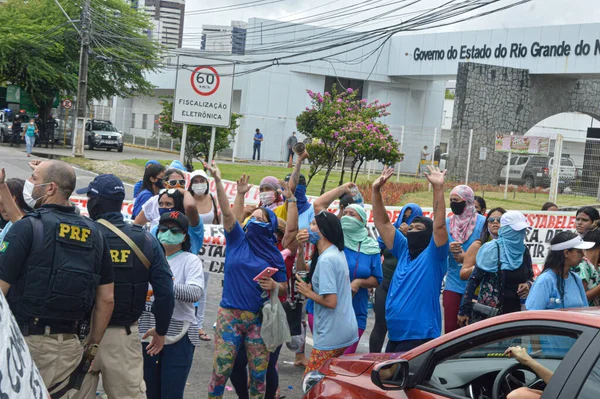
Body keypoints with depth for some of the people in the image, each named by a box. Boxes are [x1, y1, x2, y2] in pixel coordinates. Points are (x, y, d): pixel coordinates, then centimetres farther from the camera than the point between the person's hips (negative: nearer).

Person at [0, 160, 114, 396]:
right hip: (69, 346, 6)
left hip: (27, 341, -5)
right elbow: (106, 299, 10)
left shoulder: (27, 227, -8)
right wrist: (92, 345, 19)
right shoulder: (94, 234, 9)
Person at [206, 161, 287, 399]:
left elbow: (284, 287, 10)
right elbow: (226, 212, -11)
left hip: (258, 319, 1)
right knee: (221, 369, -2)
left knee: (258, 372, 5)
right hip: (229, 315, -1)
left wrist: (274, 286, -13)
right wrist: (218, 181, -23)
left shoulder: (274, 255, 4)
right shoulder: (238, 239, 3)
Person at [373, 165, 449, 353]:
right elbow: (382, 222, 12)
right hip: (395, 335, 7)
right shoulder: (404, 250, 12)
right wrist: (376, 190, 3)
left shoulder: (433, 256, -5)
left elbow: (439, 225, -22)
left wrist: (438, 188, -28)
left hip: (420, 337, -7)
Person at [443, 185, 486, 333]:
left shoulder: (481, 222, -5)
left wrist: (467, 257, -16)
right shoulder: (447, 223, 7)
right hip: (453, 283, 3)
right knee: (450, 327, 3)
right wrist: (448, 248, -12)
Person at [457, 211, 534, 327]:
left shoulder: (523, 251, 7)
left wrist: (528, 284, -4)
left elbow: (530, 277, 22)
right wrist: (464, 311, -12)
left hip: (515, 311, 5)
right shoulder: (491, 249, -8)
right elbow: (473, 281, -8)